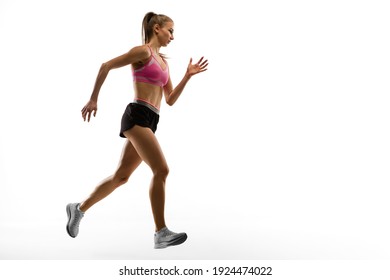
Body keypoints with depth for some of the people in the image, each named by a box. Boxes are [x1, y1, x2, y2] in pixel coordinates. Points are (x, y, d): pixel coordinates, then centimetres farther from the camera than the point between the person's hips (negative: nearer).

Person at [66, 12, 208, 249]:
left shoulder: (163, 62, 23)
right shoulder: (143, 51, -2)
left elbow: (170, 100, 20)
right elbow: (106, 66, -5)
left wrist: (188, 75, 13)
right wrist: (93, 99, -6)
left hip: (149, 121, 9)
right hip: (138, 116, -9)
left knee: (121, 176, 12)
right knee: (161, 170, -16)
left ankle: (79, 209, 27)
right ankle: (161, 233, -12)